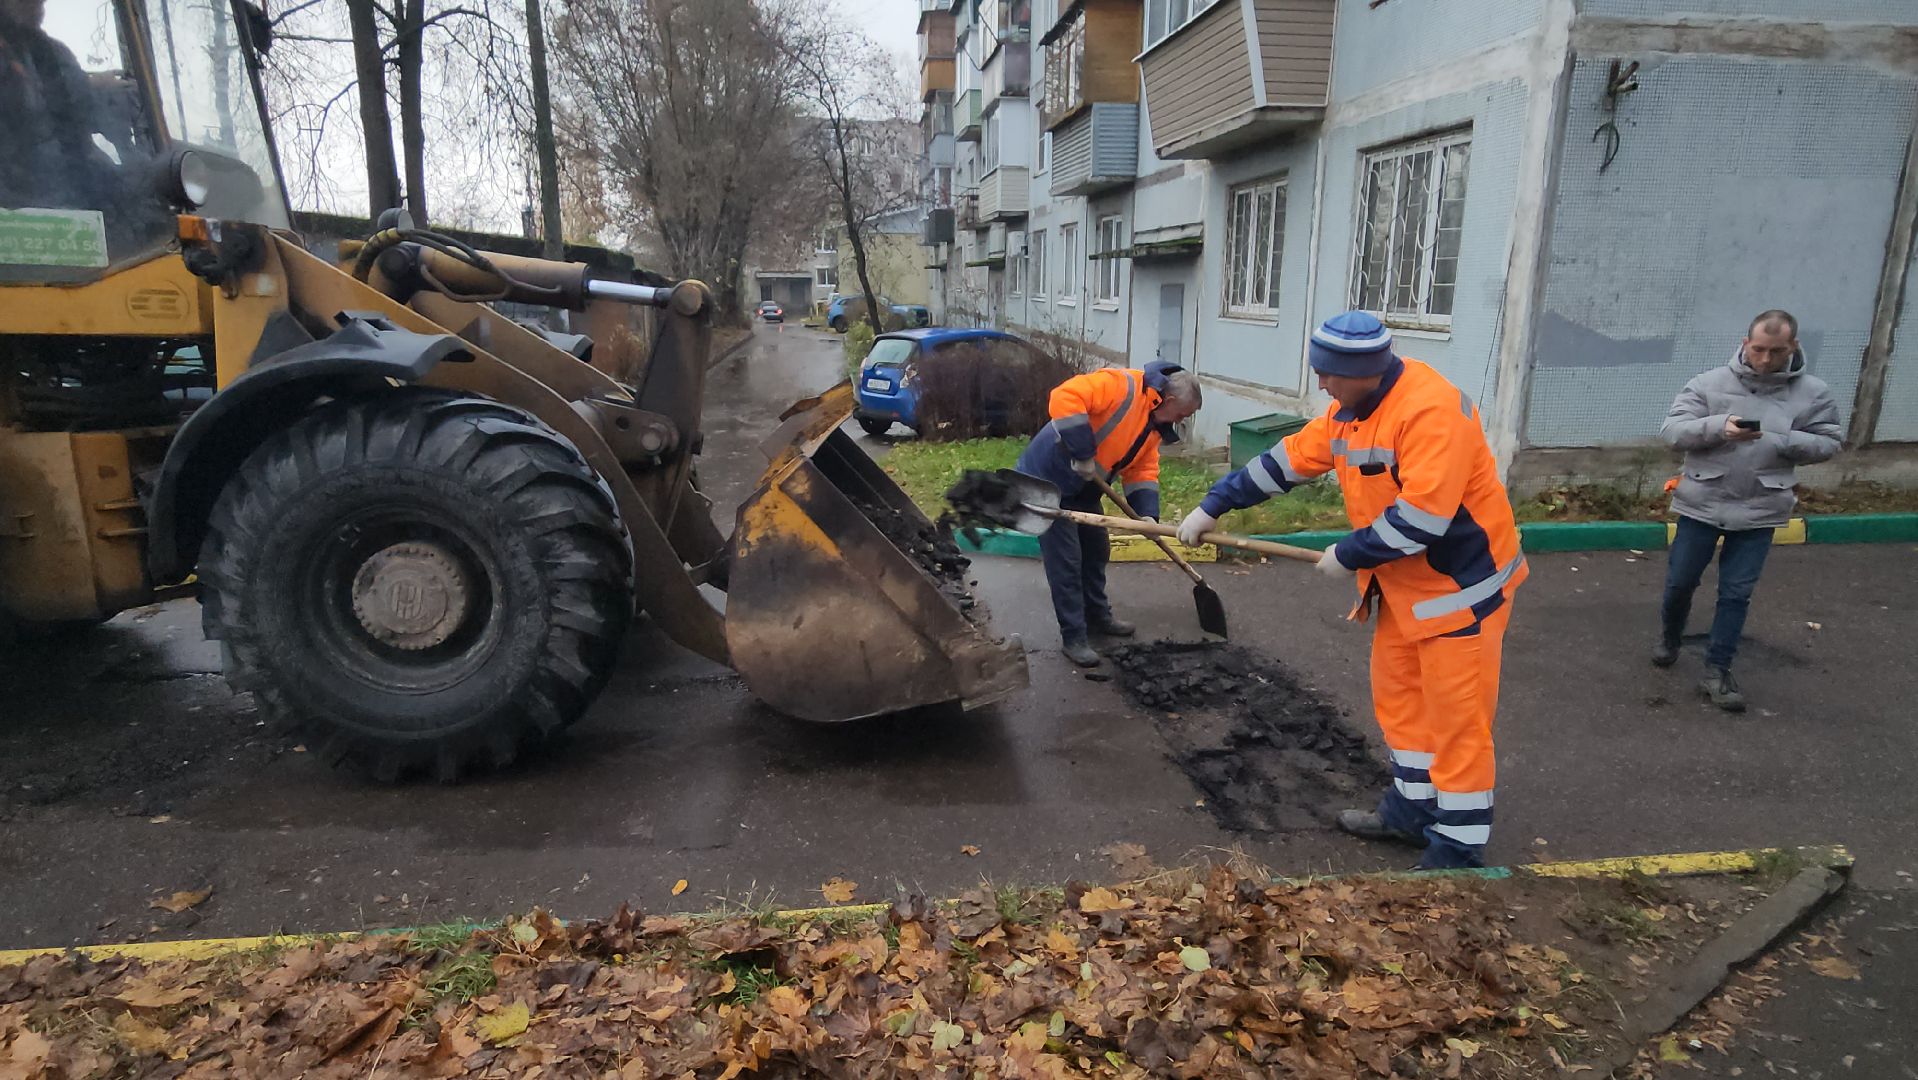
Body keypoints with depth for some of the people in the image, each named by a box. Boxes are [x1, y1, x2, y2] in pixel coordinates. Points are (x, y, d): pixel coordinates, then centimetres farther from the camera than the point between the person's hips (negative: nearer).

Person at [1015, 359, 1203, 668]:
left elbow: (1143, 470, 6)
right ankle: (1074, 638, 3)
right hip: (1046, 480, -10)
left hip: (1082, 490, 10)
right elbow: (1064, 398, -37)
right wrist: (1083, 454, -33)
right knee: (1065, 561, -7)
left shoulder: (1154, 425, 5)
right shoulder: (1121, 385, -25)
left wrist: (1148, 514, -9)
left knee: (1096, 551, 19)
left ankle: (1098, 617, 37)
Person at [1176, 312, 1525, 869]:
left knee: (1455, 717, -1)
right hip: (1404, 581, 9)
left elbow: (1421, 517, -31)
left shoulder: (1431, 409, -28)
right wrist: (1213, 506, 12)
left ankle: (1458, 849, 11)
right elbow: (1286, 461, 10)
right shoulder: (1352, 410, 2)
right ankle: (1413, 808, 32)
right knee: (1398, 696, 16)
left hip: (1460, 582, -9)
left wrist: (1349, 556, -18)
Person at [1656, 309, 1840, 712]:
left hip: (1759, 512, 0)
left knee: (1736, 594, 4)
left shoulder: (1814, 392, -2)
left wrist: (1781, 441, -17)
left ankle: (1716, 671, 13)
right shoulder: (1709, 383, -7)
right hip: (1701, 504, 0)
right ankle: (1669, 638, 39)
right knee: (1680, 581, 12)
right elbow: (1671, 431, -9)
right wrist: (1718, 427, -27)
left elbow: (1827, 443, 2)